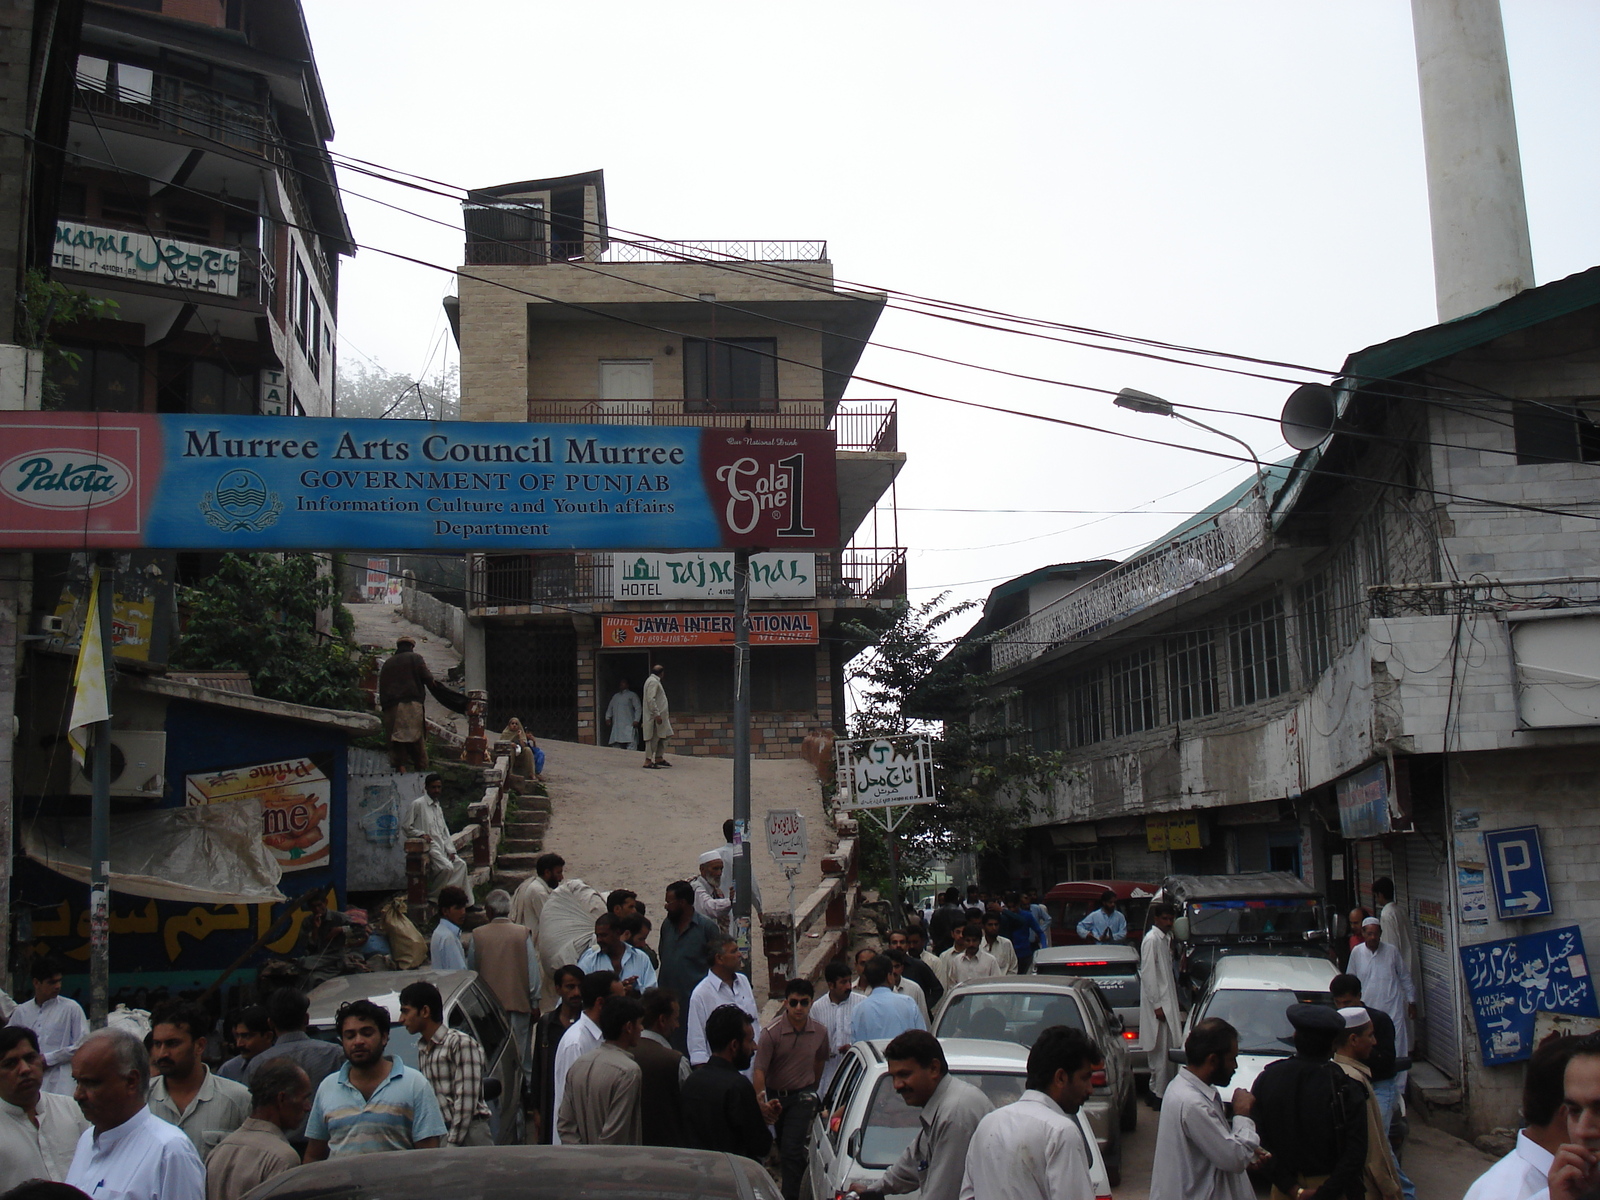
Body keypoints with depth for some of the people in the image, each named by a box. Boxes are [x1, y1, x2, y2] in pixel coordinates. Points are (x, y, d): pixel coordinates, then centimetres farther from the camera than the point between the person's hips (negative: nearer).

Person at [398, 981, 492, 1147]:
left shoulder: (460, 1043, -7)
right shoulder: (422, 1049, 16)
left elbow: (466, 1101, -13)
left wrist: (453, 1142, -16)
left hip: (468, 1134, -6)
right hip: (438, 1136, 6)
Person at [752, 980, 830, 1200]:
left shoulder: (819, 1033, -8)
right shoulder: (771, 1033, -19)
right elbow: (759, 1070, -23)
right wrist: (762, 1101, -36)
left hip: (801, 1097, 0)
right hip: (774, 1095, 0)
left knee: (791, 1149, -12)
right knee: (784, 1149, 14)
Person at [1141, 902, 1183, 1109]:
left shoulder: (1165, 938, 14)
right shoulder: (1151, 940, -14)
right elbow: (1148, 974, -18)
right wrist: (1157, 1004, -20)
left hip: (1166, 1001, 9)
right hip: (1158, 1002, -9)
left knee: (1165, 1050, 13)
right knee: (1161, 1050, -6)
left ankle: (1156, 1090, 21)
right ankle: (1159, 1096, -2)